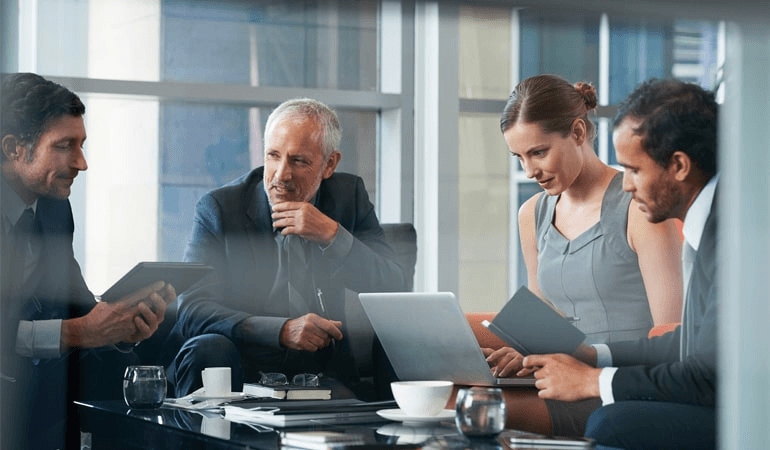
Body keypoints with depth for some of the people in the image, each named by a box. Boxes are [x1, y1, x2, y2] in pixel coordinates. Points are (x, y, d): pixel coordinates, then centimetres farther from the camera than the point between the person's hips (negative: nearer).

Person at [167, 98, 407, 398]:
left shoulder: (350, 197, 5)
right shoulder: (219, 207, -3)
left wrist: (332, 235, -17)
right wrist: (281, 330, -26)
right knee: (209, 350, -32)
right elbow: (190, 309, -13)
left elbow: (394, 292, -2)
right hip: (245, 372, -2)